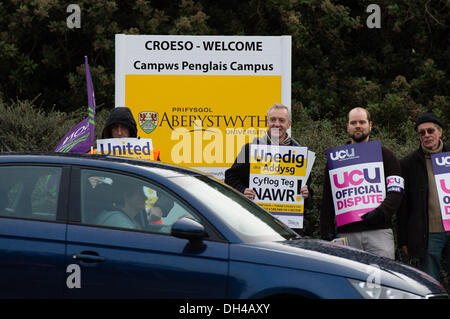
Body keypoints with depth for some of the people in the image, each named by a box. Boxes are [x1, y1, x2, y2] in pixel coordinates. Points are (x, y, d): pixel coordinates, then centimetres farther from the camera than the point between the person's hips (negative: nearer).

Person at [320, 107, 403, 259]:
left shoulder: (385, 155, 11)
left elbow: (396, 191, 1)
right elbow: (327, 199, 15)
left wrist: (381, 211, -18)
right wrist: (327, 232, 5)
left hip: (379, 231, -2)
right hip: (346, 233, 2)